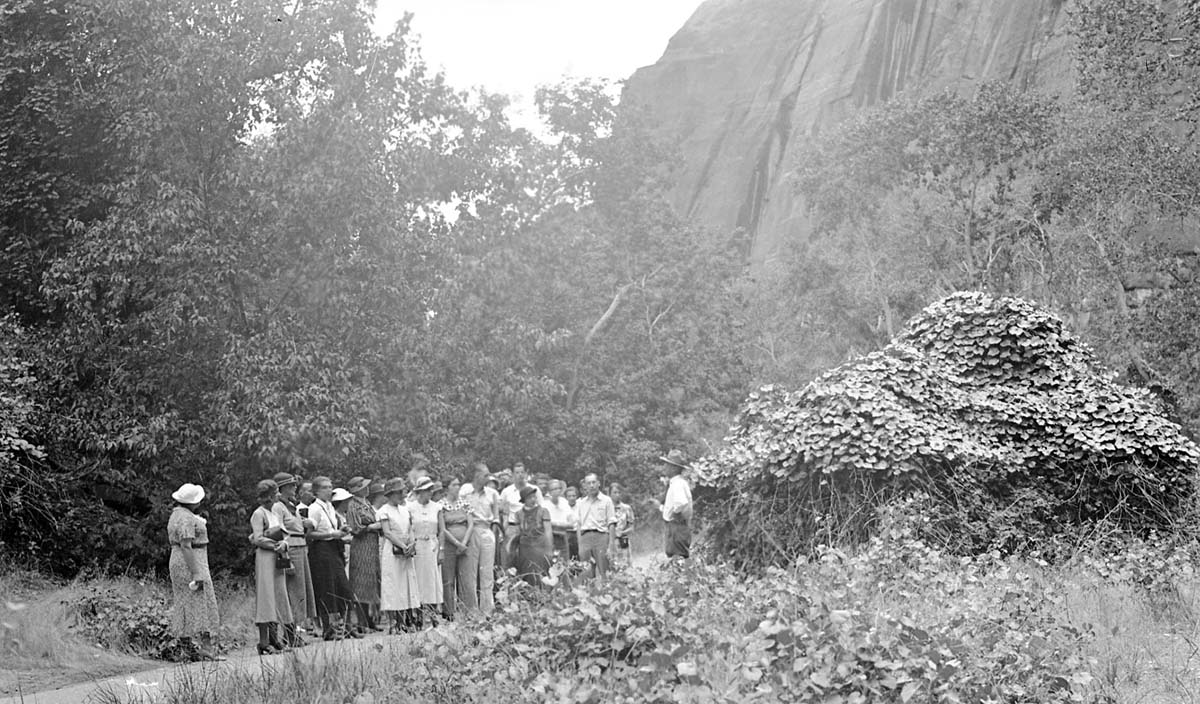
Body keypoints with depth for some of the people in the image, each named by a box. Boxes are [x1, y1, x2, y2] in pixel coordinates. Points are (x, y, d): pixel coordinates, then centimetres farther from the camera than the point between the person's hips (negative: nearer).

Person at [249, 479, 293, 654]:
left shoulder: (275, 513, 18)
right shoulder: (259, 514, -8)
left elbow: (285, 535, 15)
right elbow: (258, 539, -15)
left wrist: (284, 544, -5)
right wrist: (275, 545, -10)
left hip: (278, 560, 9)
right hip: (265, 558, -8)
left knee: (278, 597, 8)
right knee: (266, 598, -9)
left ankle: (274, 638, 13)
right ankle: (264, 643, -9)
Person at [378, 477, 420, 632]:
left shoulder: (405, 509, 16)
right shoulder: (384, 511, -4)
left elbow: (410, 530, 13)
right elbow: (387, 532, -10)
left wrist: (412, 544, -6)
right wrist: (403, 546, -15)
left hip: (406, 552, 6)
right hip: (391, 552, -6)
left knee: (408, 585, 4)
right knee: (393, 586, -6)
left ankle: (409, 622, 6)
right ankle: (395, 624, -5)